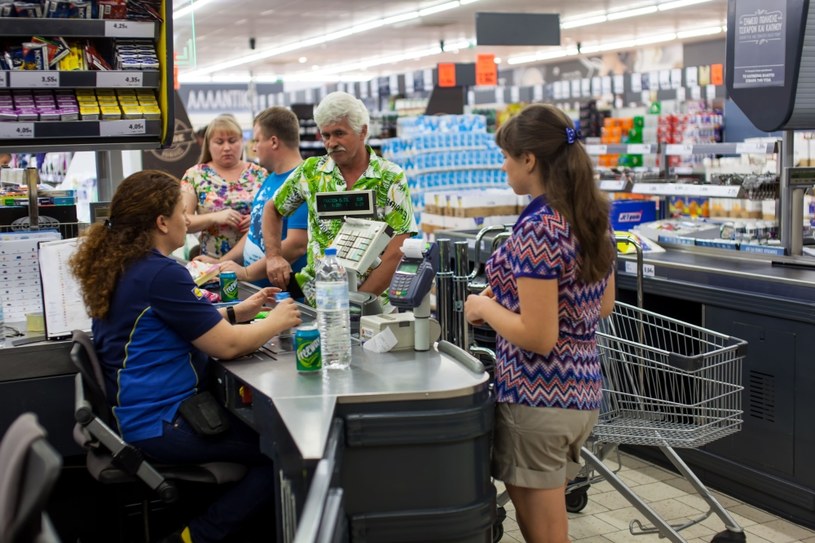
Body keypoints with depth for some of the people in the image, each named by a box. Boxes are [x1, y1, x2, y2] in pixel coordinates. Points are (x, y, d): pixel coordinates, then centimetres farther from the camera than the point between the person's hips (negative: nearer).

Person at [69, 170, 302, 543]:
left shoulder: (120, 266, 7)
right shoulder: (161, 274, -22)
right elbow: (227, 346, -20)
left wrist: (237, 312, 13)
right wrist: (276, 322, -3)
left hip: (134, 414, 10)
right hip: (161, 425, -10)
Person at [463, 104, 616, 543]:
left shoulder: (536, 230, -21)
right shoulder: (593, 218, 5)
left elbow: (538, 337, -24)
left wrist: (486, 307, -8)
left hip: (539, 398, -9)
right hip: (582, 391, 9)